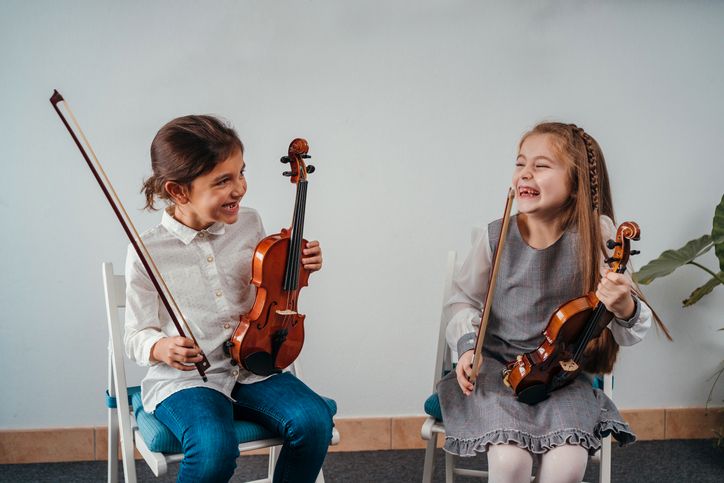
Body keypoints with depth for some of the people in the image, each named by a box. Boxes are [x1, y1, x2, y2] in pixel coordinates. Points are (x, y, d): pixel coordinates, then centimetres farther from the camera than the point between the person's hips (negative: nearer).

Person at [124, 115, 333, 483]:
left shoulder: (248, 223, 2)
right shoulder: (148, 251, -11)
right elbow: (137, 336, -2)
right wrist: (160, 348, -25)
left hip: (252, 368, 4)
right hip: (183, 381, -4)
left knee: (314, 420, -22)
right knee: (214, 448, -33)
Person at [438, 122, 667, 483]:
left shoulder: (596, 236, -12)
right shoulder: (496, 237, -10)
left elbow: (628, 334, -9)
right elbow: (463, 300, 8)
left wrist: (624, 308, -32)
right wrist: (468, 343, -10)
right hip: (498, 366, 0)